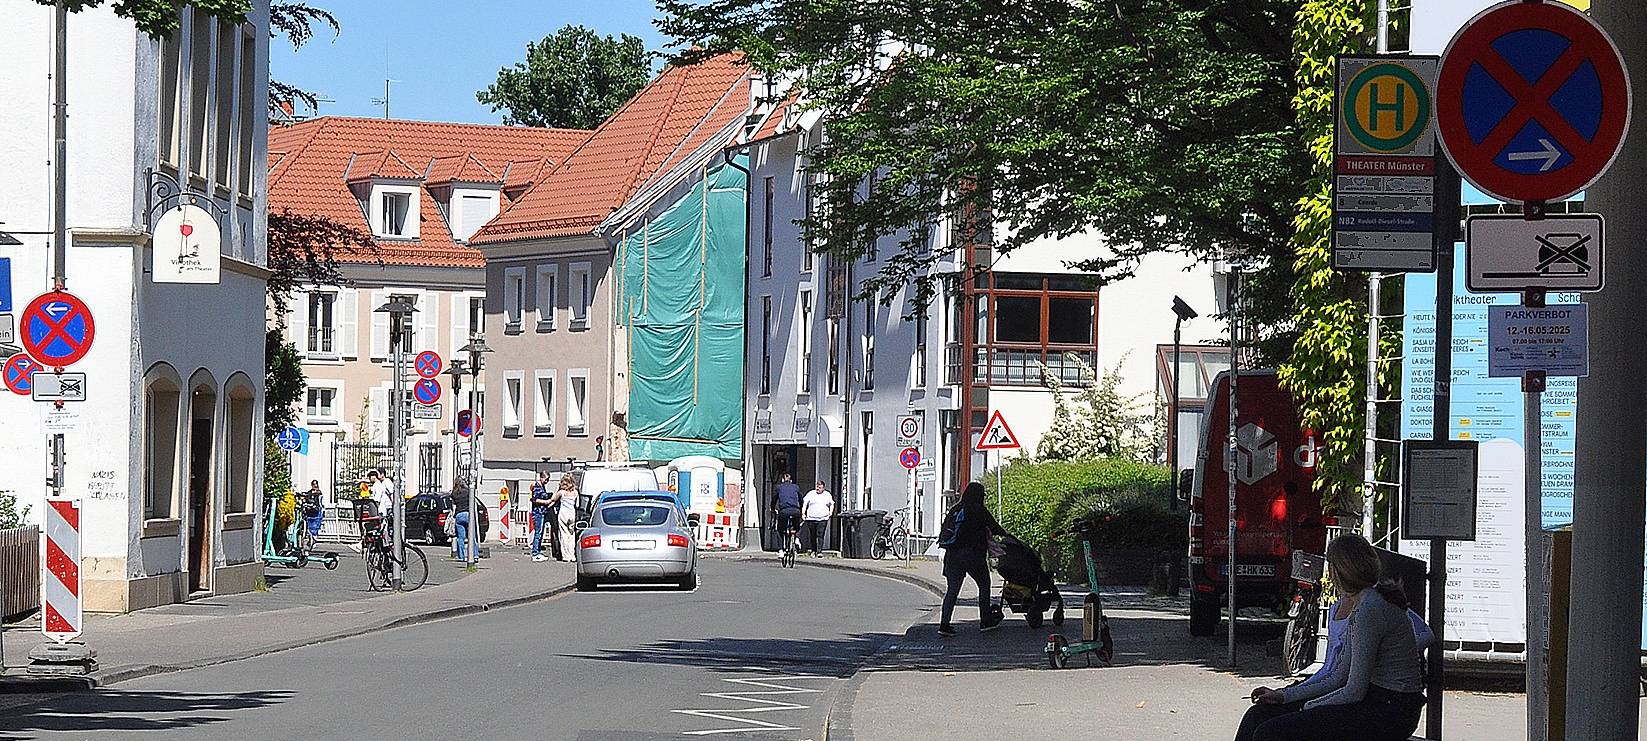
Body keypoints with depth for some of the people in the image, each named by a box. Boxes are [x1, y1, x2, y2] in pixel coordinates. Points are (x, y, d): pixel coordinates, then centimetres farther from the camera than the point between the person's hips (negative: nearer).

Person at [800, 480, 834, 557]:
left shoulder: (828, 495, 10)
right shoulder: (810, 494, 6)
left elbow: (831, 504, 24)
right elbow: (804, 504, 7)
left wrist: (831, 512, 10)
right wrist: (803, 513, -3)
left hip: (823, 519, -1)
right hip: (811, 518, 1)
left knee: (820, 536, -10)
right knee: (812, 536, 6)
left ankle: (819, 551, -11)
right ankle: (813, 551, 19)